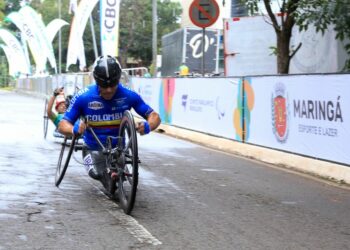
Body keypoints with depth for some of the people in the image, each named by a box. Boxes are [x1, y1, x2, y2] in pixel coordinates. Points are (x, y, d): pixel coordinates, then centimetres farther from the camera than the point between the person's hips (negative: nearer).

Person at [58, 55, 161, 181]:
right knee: (96, 173, -30)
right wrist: (74, 129, -37)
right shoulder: (83, 97, -16)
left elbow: (154, 116, -6)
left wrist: (147, 126, -31)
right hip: (93, 149, -1)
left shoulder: (129, 96, -13)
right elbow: (62, 125, -12)